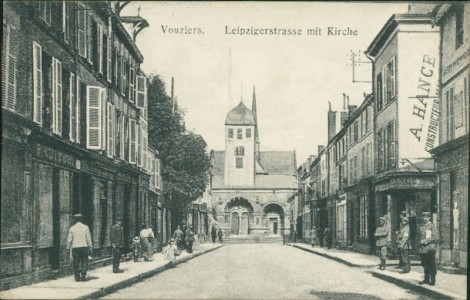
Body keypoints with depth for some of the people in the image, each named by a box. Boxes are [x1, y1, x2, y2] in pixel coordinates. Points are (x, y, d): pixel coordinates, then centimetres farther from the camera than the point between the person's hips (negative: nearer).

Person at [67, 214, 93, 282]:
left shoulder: (72, 228, 0)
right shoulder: (85, 227, 0)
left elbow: (69, 240, 0)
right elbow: (89, 239, -1)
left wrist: (68, 248, 9)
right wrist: (90, 248, 4)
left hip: (75, 248, 0)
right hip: (84, 247, 0)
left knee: (76, 263, 6)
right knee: (84, 262, 6)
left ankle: (77, 277, 5)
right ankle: (83, 276, -1)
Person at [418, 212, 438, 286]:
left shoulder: (432, 226, -2)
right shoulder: (421, 227, 16)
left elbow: (434, 237, -10)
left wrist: (425, 241, -12)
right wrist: (420, 242, 7)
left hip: (430, 249, -6)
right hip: (422, 249, 6)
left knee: (432, 265, -3)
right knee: (425, 265, 9)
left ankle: (433, 281, 1)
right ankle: (426, 279, 17)